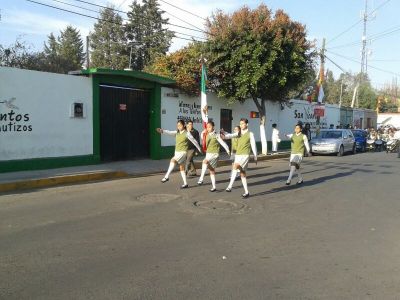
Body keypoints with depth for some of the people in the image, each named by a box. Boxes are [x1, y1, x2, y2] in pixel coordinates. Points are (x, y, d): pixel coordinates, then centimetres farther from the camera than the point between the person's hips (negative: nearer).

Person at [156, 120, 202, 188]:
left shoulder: (187, 133, -7)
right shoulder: (177, 132, 8)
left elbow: (194, 141, 1)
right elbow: (169, 132, -9)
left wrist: (199, 149, 10)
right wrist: (162, 131, -28)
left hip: (183, 152, -7)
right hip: (177, 152, 7)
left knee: (173, 160, -28)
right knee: (181, 168, 9)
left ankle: (167, 176, -26)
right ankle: (185, 184, 16)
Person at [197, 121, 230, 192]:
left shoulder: (216, 135, -11)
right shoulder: (207, 135, 6)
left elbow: (223, 143, -8)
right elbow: (202, 137, 25)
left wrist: (228, 151, -5)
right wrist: (203, 132, 5)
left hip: (215, 154, -7)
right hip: (208, 153, 7)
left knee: (205, 161, -33)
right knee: (211, 170, 10)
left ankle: (201, 178, -32)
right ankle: (214, 187, 18)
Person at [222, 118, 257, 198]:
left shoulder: (250, 134, -1)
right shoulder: (238, 133, 10)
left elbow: (253, 146, 2)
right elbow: (231, 135, -8)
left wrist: (255, 157, 5)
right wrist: (224, 135, -30)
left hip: (245, 155, -6)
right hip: (238, 155, 6)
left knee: (235, 166, -29)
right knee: (242, 174, 9)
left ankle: (230, 186, -30)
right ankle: (246, 192, 18)